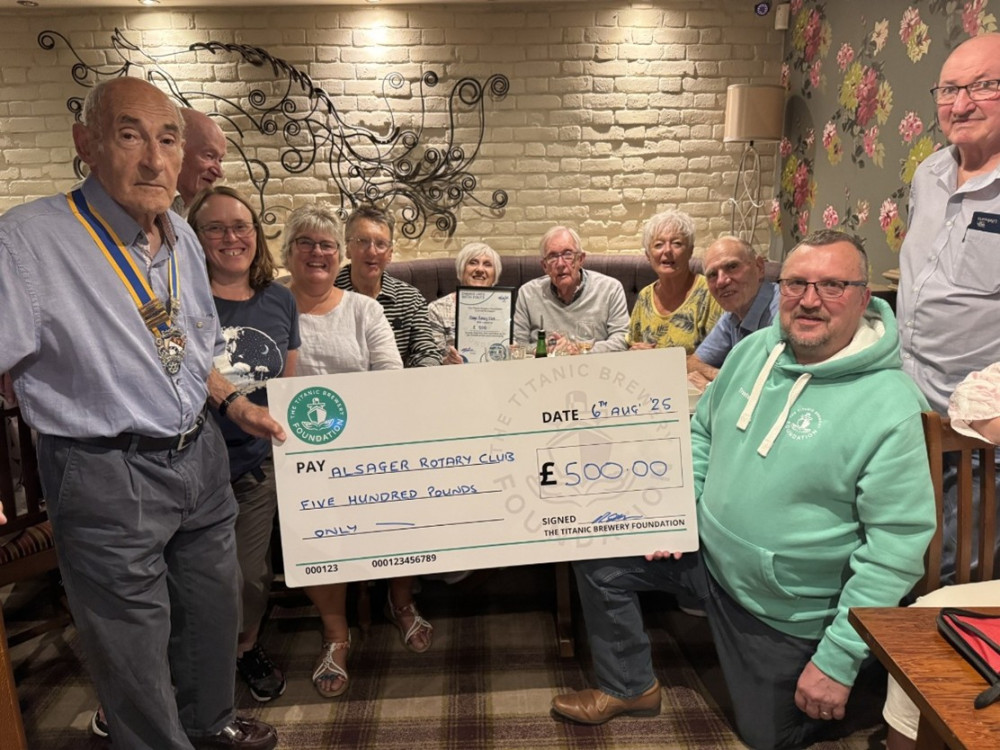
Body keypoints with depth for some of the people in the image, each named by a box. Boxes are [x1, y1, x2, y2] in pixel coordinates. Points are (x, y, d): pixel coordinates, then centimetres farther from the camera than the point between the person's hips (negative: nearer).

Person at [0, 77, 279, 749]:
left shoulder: (182, 238, 6)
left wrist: (235, 404, 11)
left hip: (200, 456, 7)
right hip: (109, 475, -7)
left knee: (216, 612, 24)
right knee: (134, 648, 11)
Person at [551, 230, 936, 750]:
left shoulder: (891, 408, -23)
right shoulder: (753, 350, -5)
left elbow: (897, 546, -22)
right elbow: (702, 430, 10)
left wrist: (838, 662, -20)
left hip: (786, 614, -5)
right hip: (707, 553, 5)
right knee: (598, 554, -2)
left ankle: (865, 687, 41)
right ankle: (630, 688, 19)